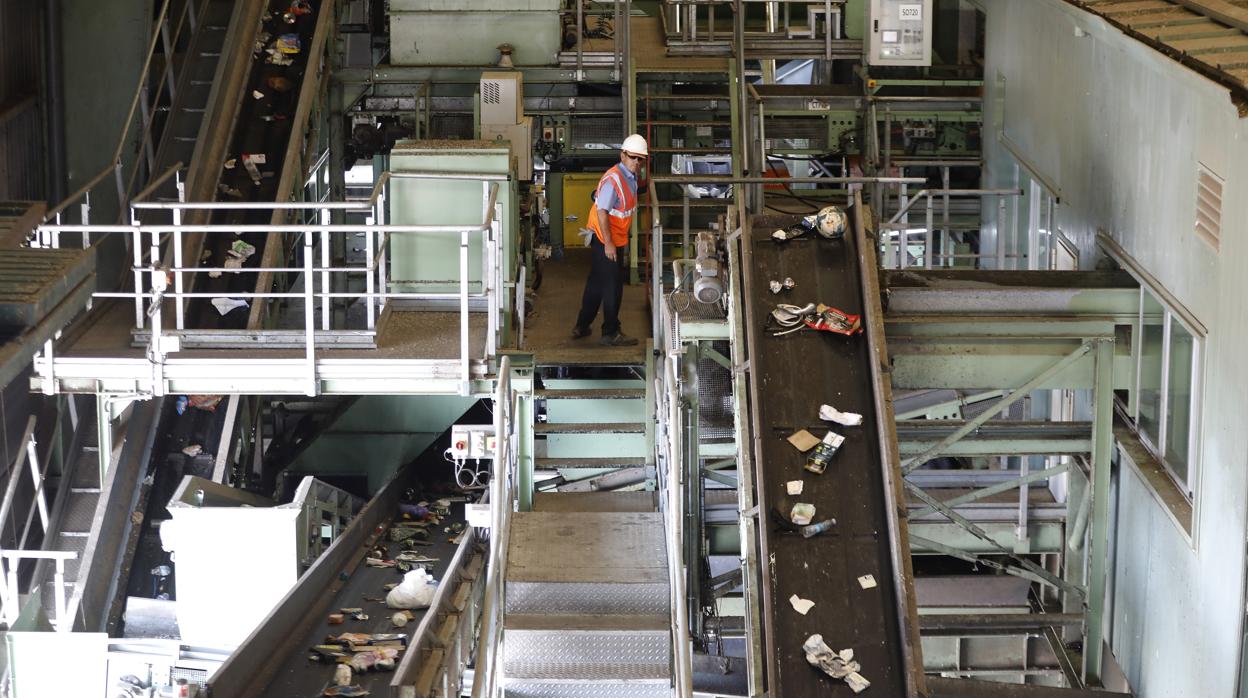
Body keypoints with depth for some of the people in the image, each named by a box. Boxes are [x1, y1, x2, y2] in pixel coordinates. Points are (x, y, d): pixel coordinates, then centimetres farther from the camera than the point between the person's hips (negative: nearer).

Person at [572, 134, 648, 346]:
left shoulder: (630, 178, 8)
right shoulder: (613, 179, -22)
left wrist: (624, 243, 22)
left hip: (616, 239, 10)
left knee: (596, 283, 17)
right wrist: (609, 243, -26)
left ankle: (582, 327, 27)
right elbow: (602, 211, -24)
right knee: (612, 286, -2)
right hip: (606, 241, -10)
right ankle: (611, 333, 7)